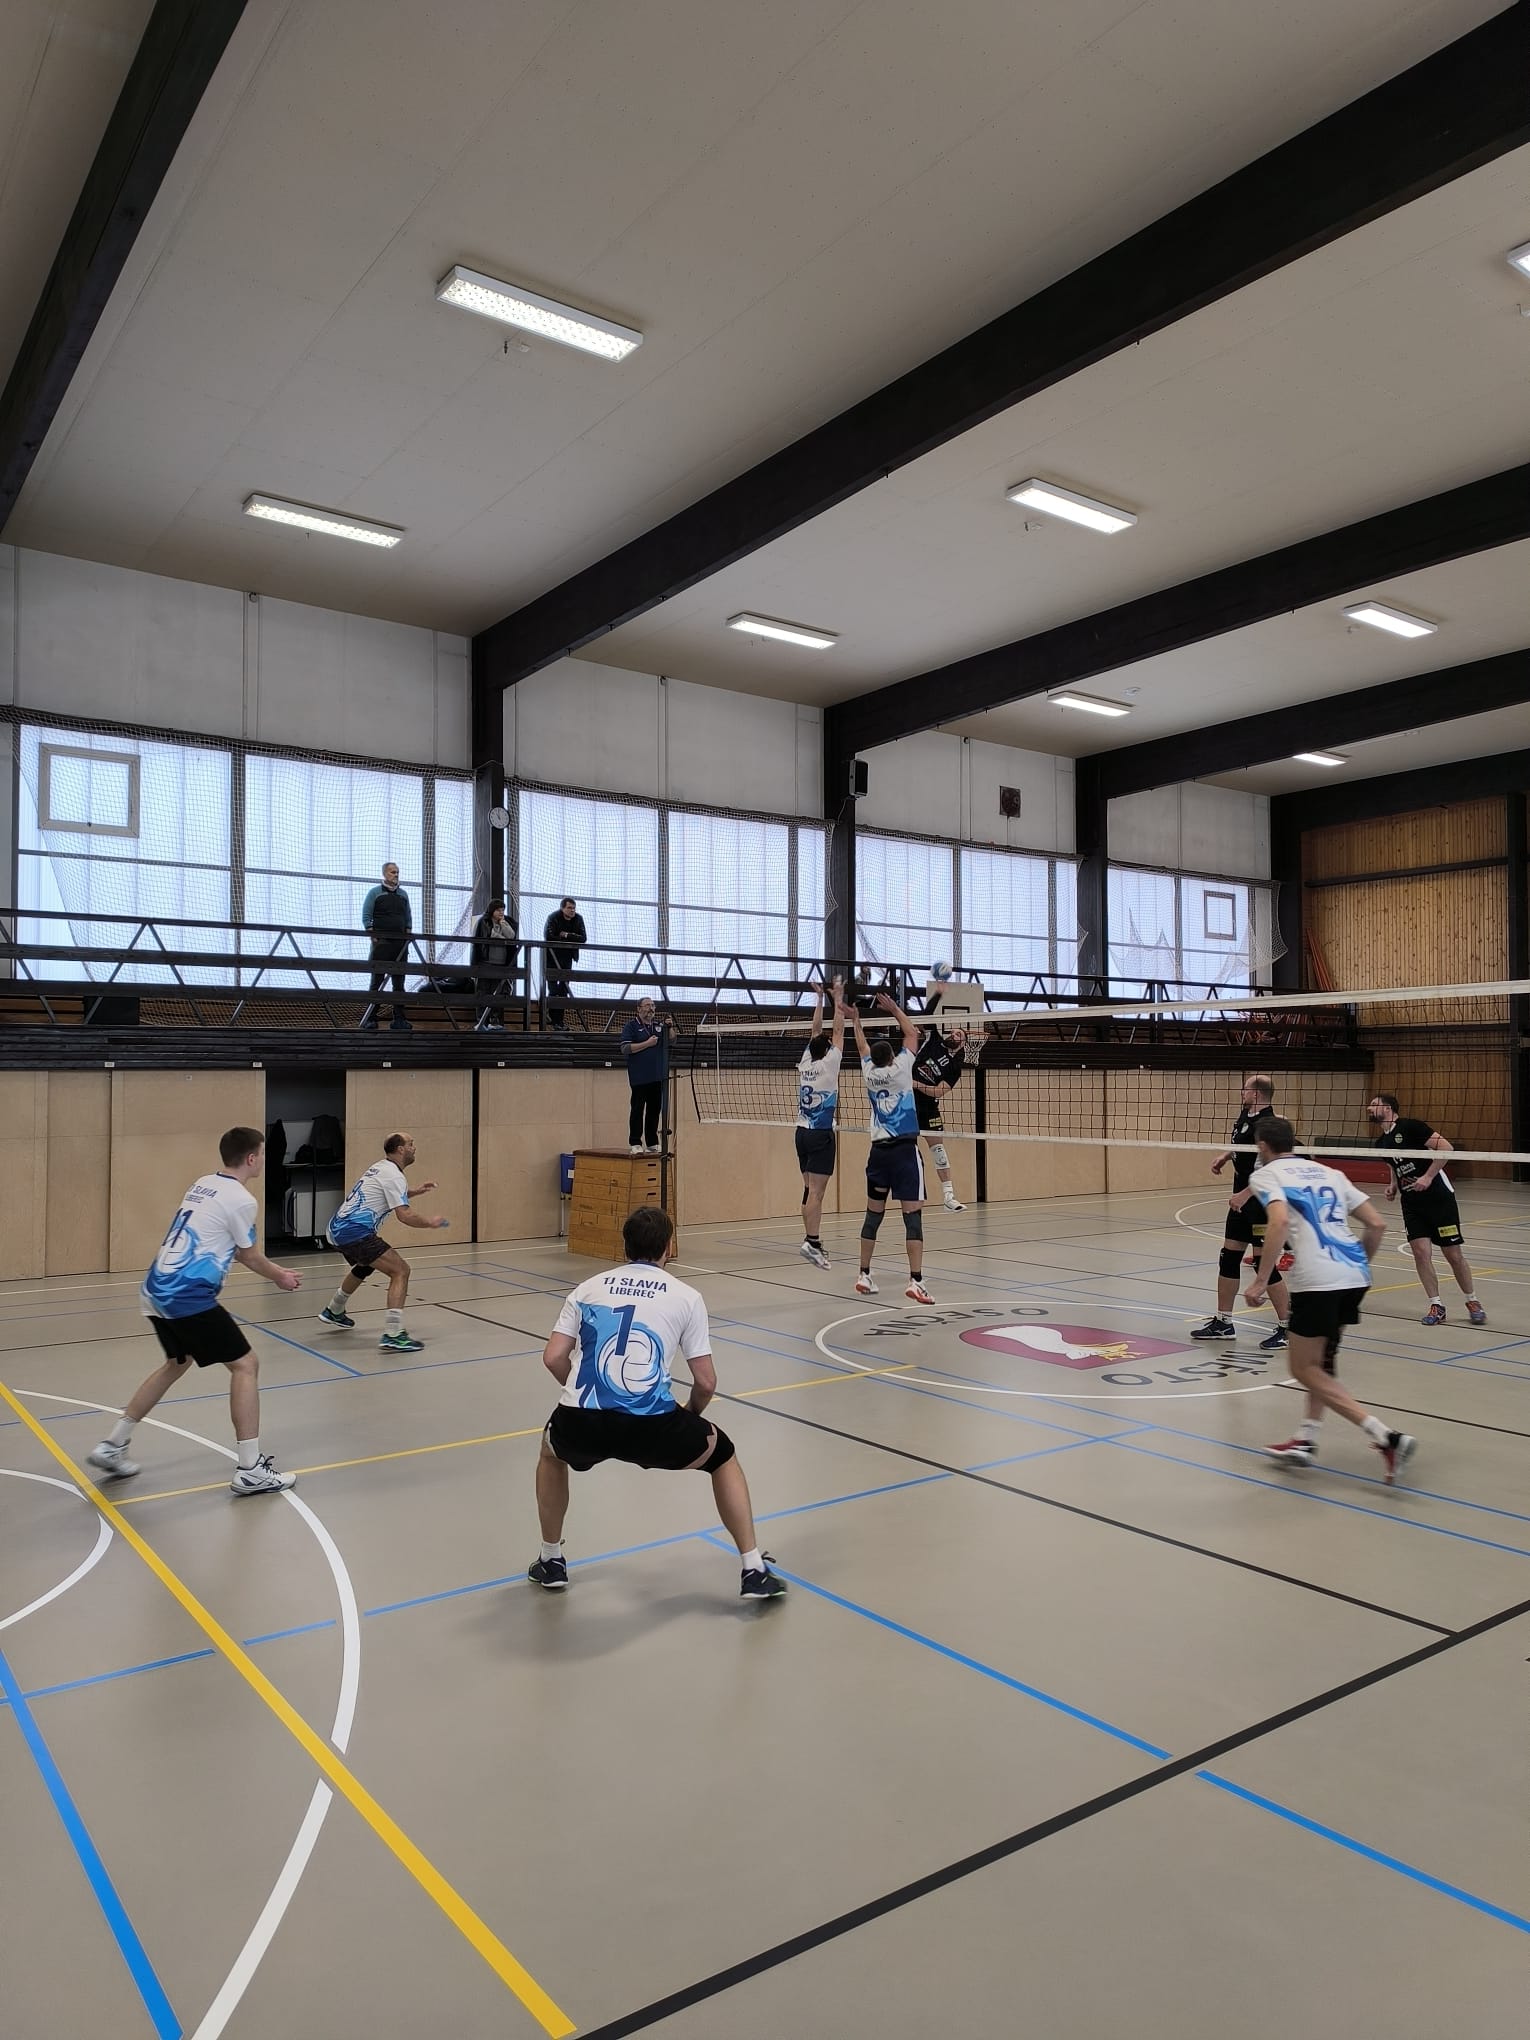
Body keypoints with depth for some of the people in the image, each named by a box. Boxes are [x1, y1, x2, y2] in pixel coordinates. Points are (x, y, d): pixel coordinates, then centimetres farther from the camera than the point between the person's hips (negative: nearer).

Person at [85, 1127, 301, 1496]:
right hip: (188, 1297, -9)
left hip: (158, 1292, 9)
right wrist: (279, 1277, 20)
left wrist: (275, 1271, 29)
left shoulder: (204, 1185, 15)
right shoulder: (241, 1200, -11)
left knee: (177, 1363, 28)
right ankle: (250, 1470, -2)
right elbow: (251, 1258, 2)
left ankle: (110, 1448, 34)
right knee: (245, 1365, -2)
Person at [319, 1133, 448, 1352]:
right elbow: (405, 1215, -20)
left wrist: (415, 1192, 29)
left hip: (337, 1229, 11)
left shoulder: (379, 1168, 18)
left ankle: (333, 1311, 55)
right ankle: (393, 1335, -25)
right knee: (400, 1270, -15)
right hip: (355, 1233, -11)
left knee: (365, 1265, 37)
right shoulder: (393, 1175, -11)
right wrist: (430, 1224, -4)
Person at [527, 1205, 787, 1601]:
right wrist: (690, 1415, 30)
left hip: (581, 1424, 2)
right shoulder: (685, 1297, 11)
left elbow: (553, 1358, 10)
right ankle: (754, 1572, 22)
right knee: (724, 1457, 26)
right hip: (653, 1426, -2)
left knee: (551, 1452, 39)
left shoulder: (588, 1288, 17)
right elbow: (706, 1382, 8)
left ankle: (550, 1561, 43)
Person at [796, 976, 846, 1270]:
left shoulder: (805, 1063, 6)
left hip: (803, 1133, 7)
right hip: (821, 1135, -7)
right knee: (817, 1191, -11)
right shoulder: (827, 1064, -8)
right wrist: (837, 999, 3)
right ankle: (811, 1242, -18)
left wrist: (819, 1001, 22)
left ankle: (812, 1240, 12)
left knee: (809, 1189, 9)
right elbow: (838, 1030, -4)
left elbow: (816, 1032, 18)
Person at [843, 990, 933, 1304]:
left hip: (878, 1150, 5)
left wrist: (855, 1019, 38)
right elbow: (913, 1034, 9)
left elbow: (862, 1047, 26)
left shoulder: (869, 1073, 5)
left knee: (873, 1213, 12)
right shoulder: (900, 1069, -4)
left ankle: (864, 1276, 17)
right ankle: (915, 1280, -15)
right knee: (913, 1215, -8)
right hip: (905, 1149, -5)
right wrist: (894, 1008, 16)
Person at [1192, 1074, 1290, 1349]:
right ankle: (1223, 1322, 23)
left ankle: (1287, 1328, 5)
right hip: (1242, 1200, 10)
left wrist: (1245, 1194, -32)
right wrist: (1224, 1156, 14)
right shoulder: (1244, 1115, 7)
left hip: (1261, 1200, -10)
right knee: (1228, 1257, 13)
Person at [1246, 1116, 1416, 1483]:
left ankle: (1385, 1437, -6)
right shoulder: (1329, 1173, 23)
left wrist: (1261, 1280, -14)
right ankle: (1305, 1440, 24)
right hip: (1356, 1274, 7)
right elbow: (1377, 1224, 17)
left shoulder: (1266, 1174, 4)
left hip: (1316, 1279, -7)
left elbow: (1280, 1222, -16)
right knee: (1321, 1361, 23)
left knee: (1305, 1369, 5)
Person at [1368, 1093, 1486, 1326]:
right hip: (1411, 1202, 6)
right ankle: (1436, 1306, 2)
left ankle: (1473, 1302, 19)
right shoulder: (1381, 1143, 10)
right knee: (1421, 1252, -7)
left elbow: (1445, 1147, -18)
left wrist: (1428, 1177, -22)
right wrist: (1393, 1185, 9)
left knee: (1453, 1253, 1)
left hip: (1439, 1196, -6)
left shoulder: (1410, 1126, -13)